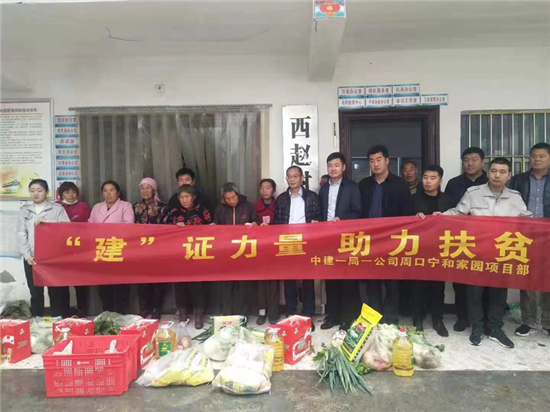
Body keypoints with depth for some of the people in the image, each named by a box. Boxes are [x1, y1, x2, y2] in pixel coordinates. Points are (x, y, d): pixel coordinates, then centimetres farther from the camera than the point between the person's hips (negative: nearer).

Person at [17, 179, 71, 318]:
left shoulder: (57, 208, 3)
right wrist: (27, 255, -5)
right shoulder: (24, 211, 11)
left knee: (57, 293, 1)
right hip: (32, 258, 3)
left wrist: (47, 221, -17)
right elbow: (21, 235, 5)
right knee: (35, 293, 10)